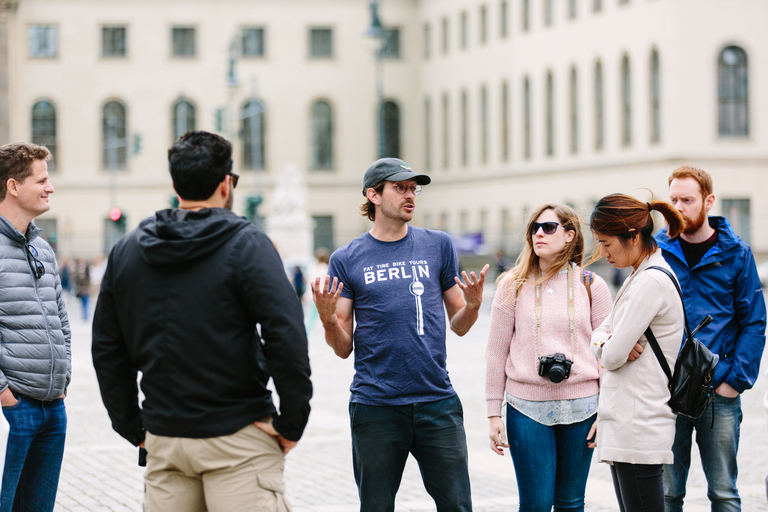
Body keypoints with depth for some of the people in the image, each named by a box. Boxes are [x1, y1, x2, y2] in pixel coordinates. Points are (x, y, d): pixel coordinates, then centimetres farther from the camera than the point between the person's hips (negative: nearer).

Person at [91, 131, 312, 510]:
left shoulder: (125, 252, 10)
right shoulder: (245, 244, -8)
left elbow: (107, 349, 13)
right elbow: (286, 336, -17)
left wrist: (132, 427, 16)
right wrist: (292, 422, -9)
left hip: (163, 439, 5)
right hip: (237, 436, -5)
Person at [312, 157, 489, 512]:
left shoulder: (438, 246, 8)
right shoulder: (346, 259, 4)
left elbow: (459, 325, 11)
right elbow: (343, 348, 4)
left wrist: (473, 304, -9)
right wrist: (328, 319, -15)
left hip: (436, 401, 1)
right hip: (375, 406, -1)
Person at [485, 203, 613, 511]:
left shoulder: (591, 286, 3)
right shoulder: (513, 286, 2)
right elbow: (496, 352, 5)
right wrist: (493, 414, 3)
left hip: (580, 407, 1)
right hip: (527, 408, -1)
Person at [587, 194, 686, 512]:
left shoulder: (650, 282, -16)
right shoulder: (640, 277, 16)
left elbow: (613, 356, -17)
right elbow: (599, 333, 18)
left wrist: (608, 349, 7)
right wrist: (607, 341, -6)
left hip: (638, 429, -10)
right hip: (625, 426, 10)